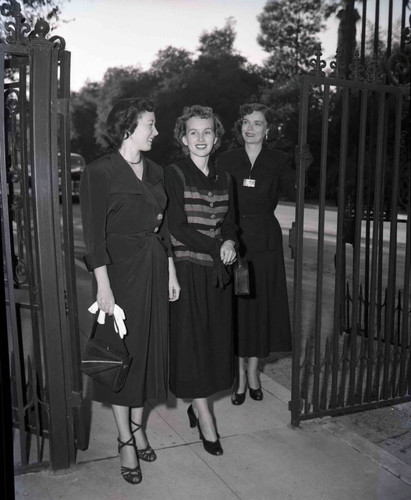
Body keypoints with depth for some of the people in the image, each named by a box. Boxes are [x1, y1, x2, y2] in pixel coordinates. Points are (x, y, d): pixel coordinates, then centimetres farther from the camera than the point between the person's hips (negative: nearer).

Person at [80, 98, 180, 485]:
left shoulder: (155, 172, 10)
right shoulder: (99, 172, -10)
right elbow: (94, 235, -13)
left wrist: (171, 273, 10)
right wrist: (103, 285, -17)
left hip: (155, 270, 6)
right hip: (120, 271, -6)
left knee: (148, 349, 13)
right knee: (122, 352, 3)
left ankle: (137, 425, 31)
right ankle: (125, 441, 18)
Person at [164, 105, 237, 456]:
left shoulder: (223, 179, 11)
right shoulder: (175, 174, -6)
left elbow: (229, 223, 13)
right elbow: (178, 229, -12)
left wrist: (230, 242, -9)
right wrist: (217, 249, -13)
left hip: (218, 272, 6)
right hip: (187, 270, -5)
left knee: (215, 341, 10)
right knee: (192, 342, 1)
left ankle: (197, 404, 29)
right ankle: (205, 421, 11)